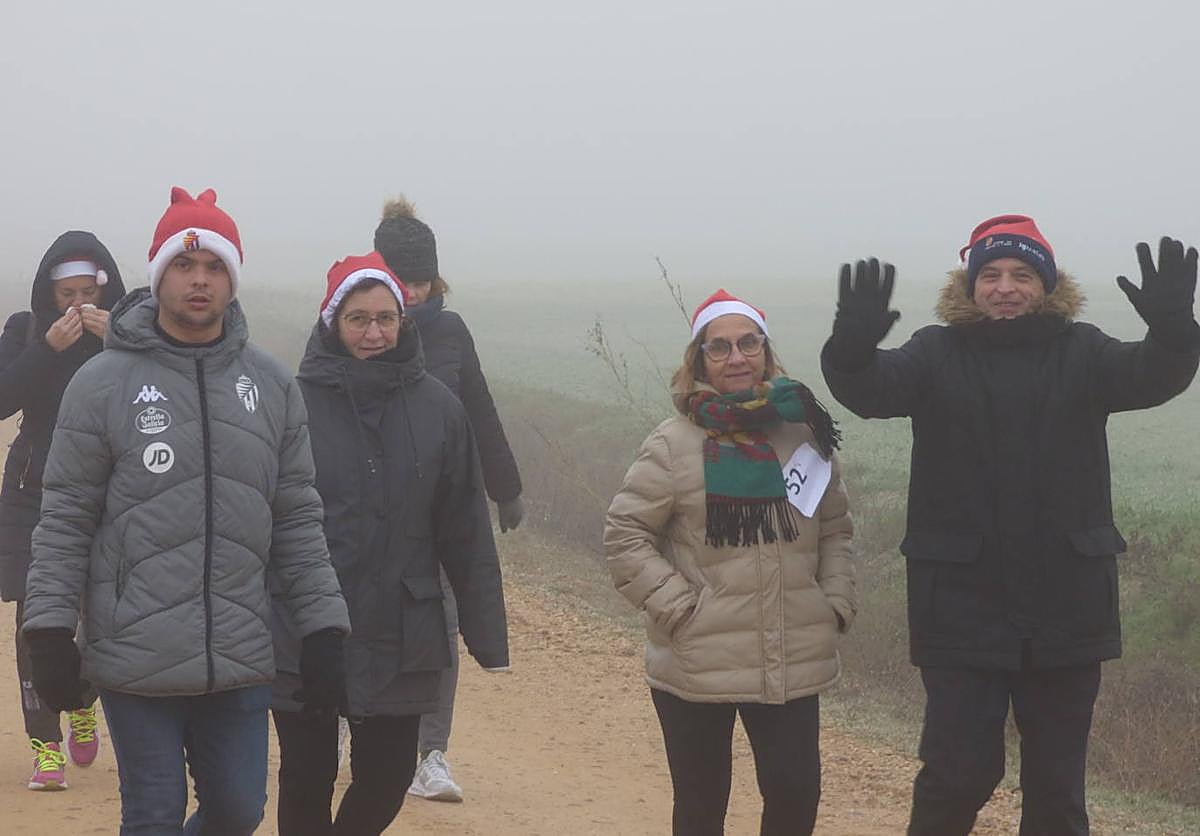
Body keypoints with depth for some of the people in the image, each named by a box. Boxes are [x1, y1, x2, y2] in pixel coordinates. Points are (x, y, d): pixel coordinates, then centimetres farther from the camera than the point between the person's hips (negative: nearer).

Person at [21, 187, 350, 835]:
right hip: (135, 657, -3)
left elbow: (297, 520, 10)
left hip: (240, 661, 3)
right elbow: (64, 520, -1)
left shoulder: (272, 386, 8)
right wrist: (50, 631, -6)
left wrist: (323, 625, 5)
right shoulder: (103, 382, -2)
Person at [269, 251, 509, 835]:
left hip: (401, 641, 2)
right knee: (307, 781, 8)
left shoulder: (437, 408, 0)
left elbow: (467, 532, 3)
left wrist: (487, 634, 3)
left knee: (386, 781, 9)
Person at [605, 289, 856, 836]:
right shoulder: (673, 444, -5)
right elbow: (624, 535, -4)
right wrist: (678, 606, -10)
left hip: (792, 664, 3)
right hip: (697, 664, -3)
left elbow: (835, 529, 15)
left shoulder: (803, 433, 6)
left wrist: (836, 603, 5)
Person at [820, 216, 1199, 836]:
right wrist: (853, 346, -40)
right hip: (963, 604, -1)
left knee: (1057, 783, 10)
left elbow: (1148, 377, -15)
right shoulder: (938, 355, 1)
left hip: (1066, 605, 2)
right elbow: (873, 388, -16)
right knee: (960, 770, -2)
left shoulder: (1081, 354, 3)